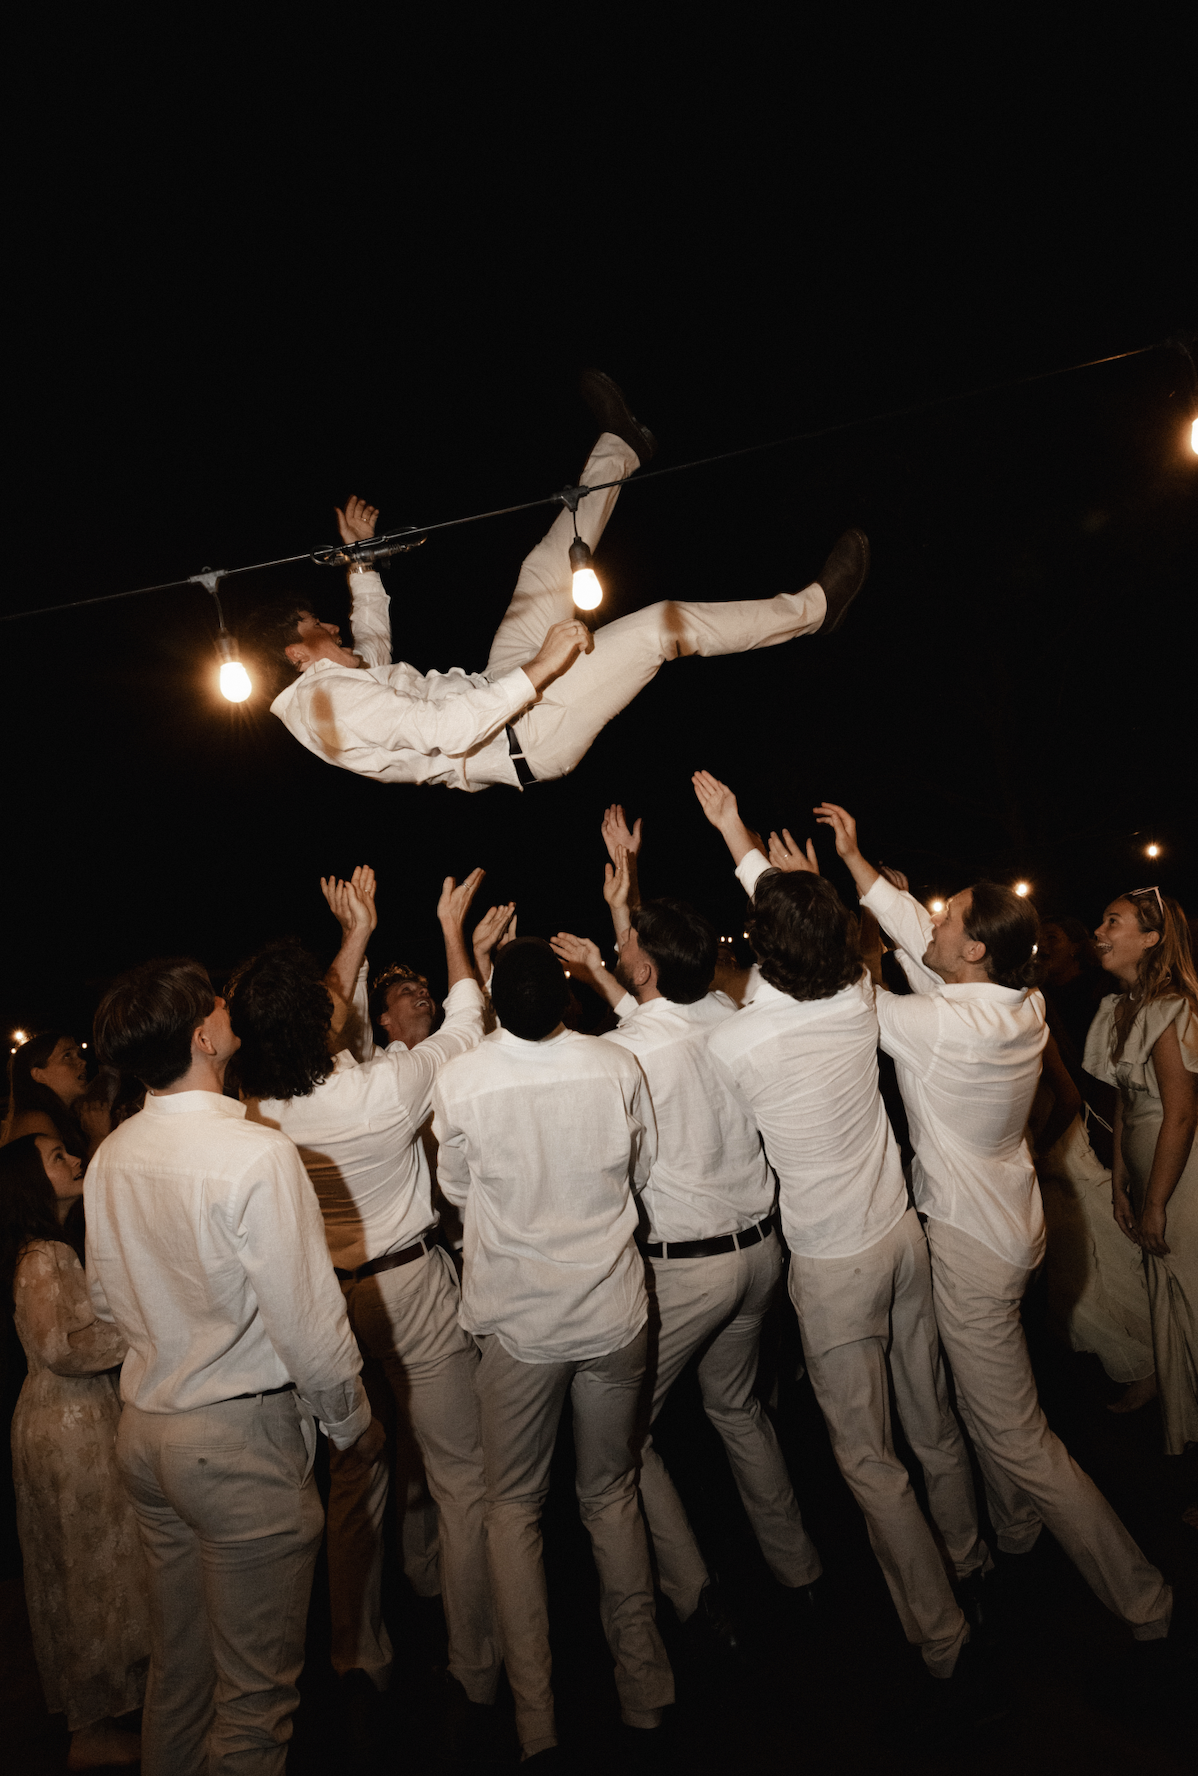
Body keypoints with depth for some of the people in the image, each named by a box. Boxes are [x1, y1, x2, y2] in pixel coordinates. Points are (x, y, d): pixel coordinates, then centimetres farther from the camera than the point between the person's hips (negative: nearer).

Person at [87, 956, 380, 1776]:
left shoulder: (110, 1157, -1)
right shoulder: (258, 1154, -24)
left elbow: (106, 1299, 11)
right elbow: (309, 1320, -20)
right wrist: (354, 1421, -3)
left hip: (145, 1428, 7)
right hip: (242, 1435, -7)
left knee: (177, 1660, 25)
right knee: (255, 1683, 11)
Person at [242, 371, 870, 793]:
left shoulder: (330, 687, 9)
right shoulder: (329, 699, -23)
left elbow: (373, 643, 31)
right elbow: (447, 730, -34)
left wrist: (360, 556, 30)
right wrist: (539, 669, -34)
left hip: (500, 696, 11)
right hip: (524, 739, -11)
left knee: (547, 565, 18)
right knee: (663, 624, -14)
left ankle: (621, 446, 40)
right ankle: (813, 606, 3)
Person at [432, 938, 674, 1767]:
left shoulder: (461, 1080, -16)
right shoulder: (618, 1066, -11)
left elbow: (455, 1186, 1)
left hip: (518, 1320, -2)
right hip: (612, 1310, 2)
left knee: (514, 1508, 16)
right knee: (612, 1492, 20)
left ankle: (536, 1721, 21)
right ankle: (645, 1694, 31)